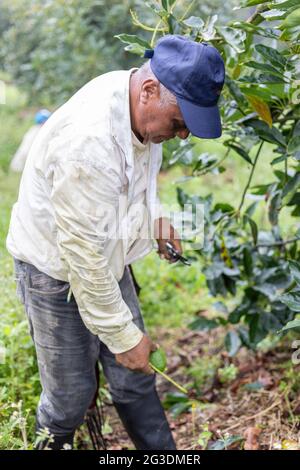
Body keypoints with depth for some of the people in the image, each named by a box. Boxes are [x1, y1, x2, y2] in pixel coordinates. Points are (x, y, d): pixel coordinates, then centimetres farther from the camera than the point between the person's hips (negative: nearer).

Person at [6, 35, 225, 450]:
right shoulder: (89, 142, -37)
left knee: (135, 379, 13)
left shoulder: (140, 106, -9)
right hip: (57, 268, -7)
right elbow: (83, 253, -30)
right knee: (72, 393, 5)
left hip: (107, 258, 7)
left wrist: (155, 217, -2)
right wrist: (123, 335, -20)